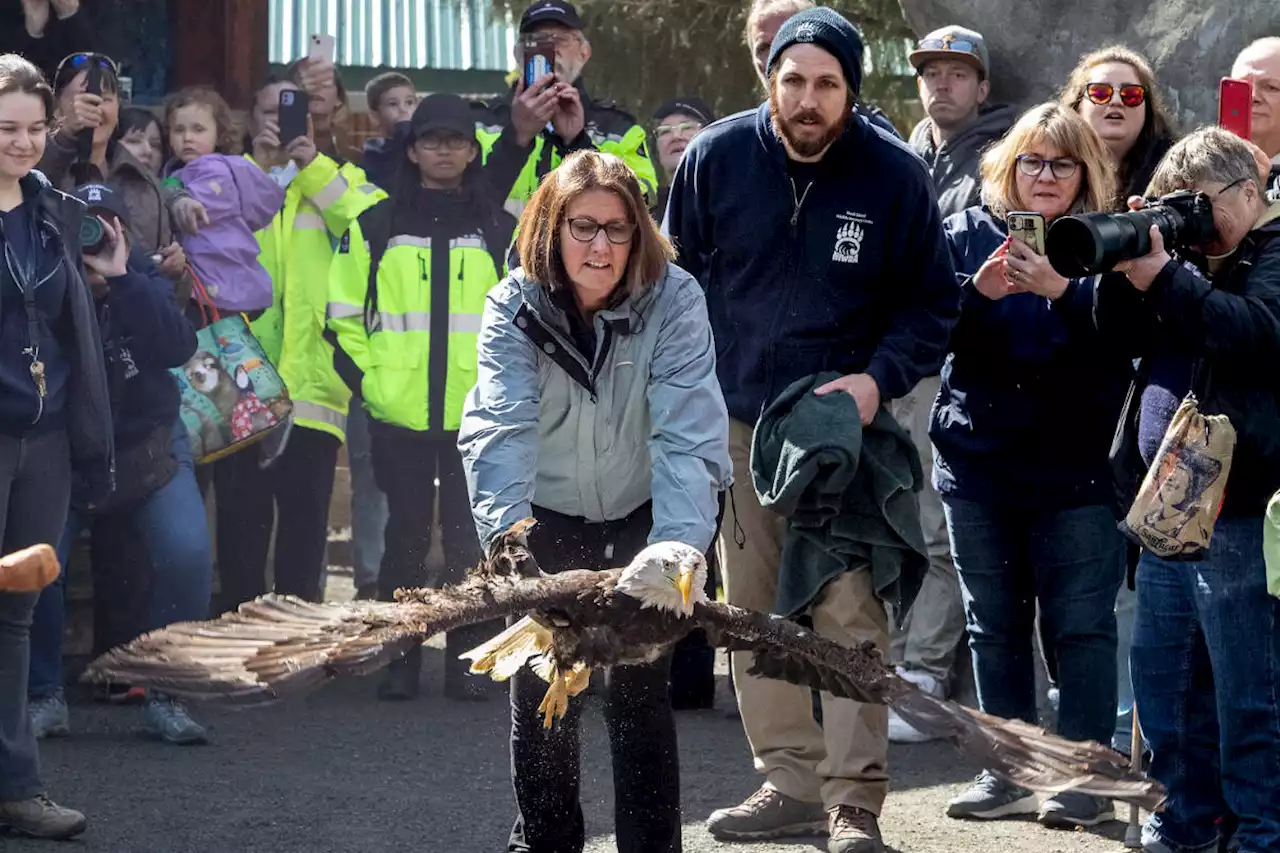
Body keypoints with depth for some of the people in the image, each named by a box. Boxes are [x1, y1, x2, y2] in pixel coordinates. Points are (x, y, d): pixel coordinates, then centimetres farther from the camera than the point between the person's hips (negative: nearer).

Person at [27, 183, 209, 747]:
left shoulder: (144, 284, -5)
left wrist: (121, 278, -28)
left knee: (187, 553, -21)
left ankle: (164, 696, -5)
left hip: (149, 447, 1)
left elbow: (179, 347, -24)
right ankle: (44, 696, -3)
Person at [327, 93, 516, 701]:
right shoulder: (376, 227, 7)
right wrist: (367, 379, -2)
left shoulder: (499, 230, 9)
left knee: (470, 539, 1)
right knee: (406, 535, 2)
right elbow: (343, 314, 8)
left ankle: (468, 661, 7)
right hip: (399, 415, 0)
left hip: (477, 416, 0)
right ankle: (400, 662, 8)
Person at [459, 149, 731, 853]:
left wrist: (678, 547, -45)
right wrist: (504, 532, -48)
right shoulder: (514, 307, -17)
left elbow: (687, 435, -31)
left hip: (643, 516, -1)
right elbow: (500, 427, -31)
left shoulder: (673, 300, -21)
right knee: (539, 685, 1)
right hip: (550, 518, 1)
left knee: (639, 689, -4)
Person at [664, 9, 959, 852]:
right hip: (737, 418, 3)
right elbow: (679, 276, 7)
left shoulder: (895, 173, -7)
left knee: (850, 609, -9)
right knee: (755, 609, 7)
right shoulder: (716, 158, -3)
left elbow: (933, 300, -1)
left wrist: (881, 378, -16)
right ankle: (792, 781, 16)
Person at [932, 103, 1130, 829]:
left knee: (1081, 625, -2)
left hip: (1074, 469, -3)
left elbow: (1122, 339, -14)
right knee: (996, 626, 10)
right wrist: (977, 292, -21)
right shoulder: (968, 235, 6)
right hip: (979, 463, 3)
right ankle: (1008, 774, 19)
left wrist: (1061, 290, -28)